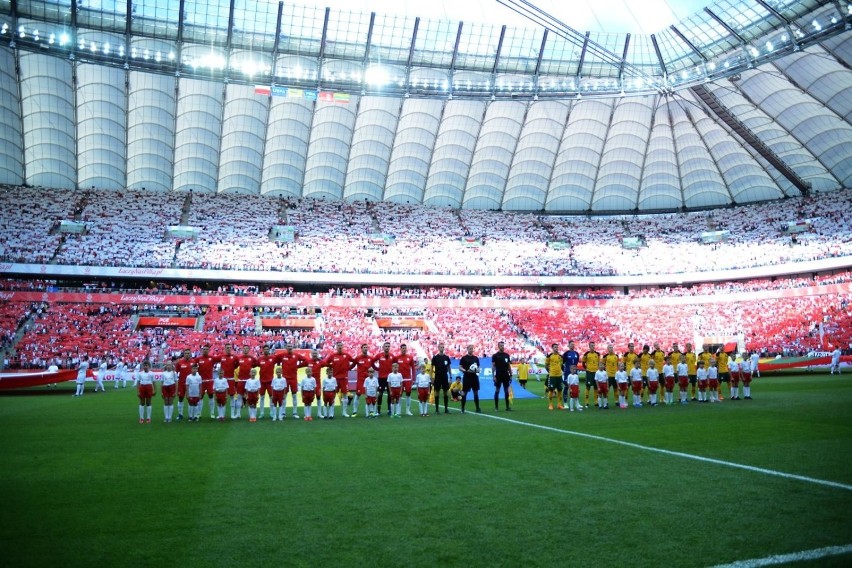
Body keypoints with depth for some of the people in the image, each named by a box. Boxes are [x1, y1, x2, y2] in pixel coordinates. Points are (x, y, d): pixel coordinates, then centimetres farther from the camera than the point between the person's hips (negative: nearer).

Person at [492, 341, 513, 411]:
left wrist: (511, 375, 8)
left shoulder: (507, 355, 9)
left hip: (506, 376, 4)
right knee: (497, 391, 0)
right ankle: (496, 407, 5)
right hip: (498, 376, -4)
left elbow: (509, 365, 13)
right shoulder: (495, 355, -3)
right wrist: (494, 376, -12)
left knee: (506, 391, 6)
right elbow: (493, 366, -5)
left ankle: (507, 406, 10)